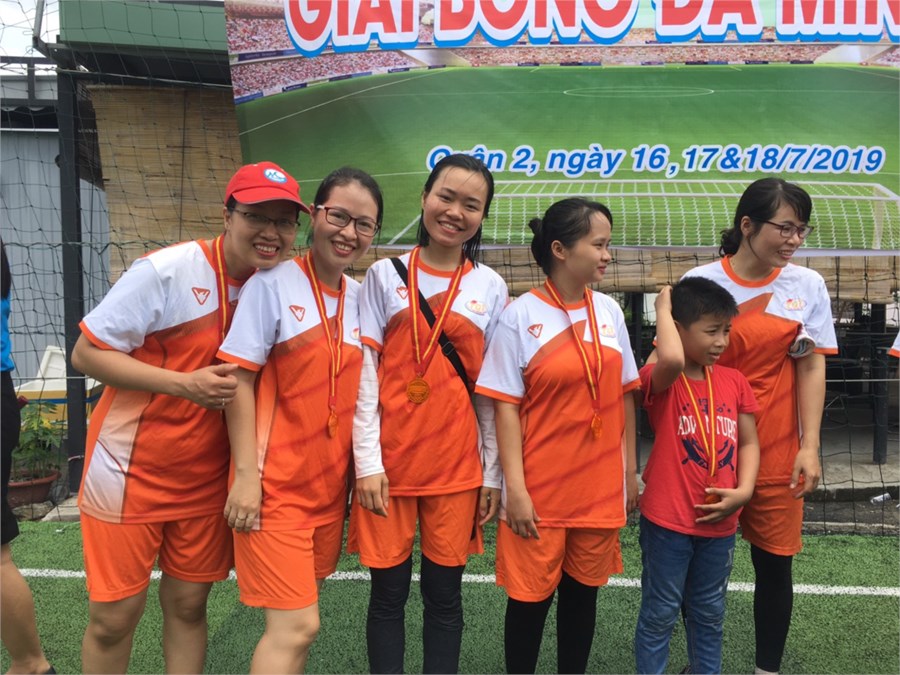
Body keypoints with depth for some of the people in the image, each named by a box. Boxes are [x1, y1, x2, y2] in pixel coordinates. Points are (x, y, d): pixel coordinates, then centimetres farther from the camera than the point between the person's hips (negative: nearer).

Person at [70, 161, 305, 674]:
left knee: (188, 605, 14)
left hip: (207, 474, 4)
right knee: (115, 616, 6)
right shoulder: (166, 270, -16)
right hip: (132, 470, -3)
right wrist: (184, 385, -23)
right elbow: (87, 353, -13)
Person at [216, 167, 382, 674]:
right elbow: (239, 380, -10)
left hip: (330, 484, 6)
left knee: (297, 619, 14)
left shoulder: (360, 297, 8)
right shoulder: (273, 283, -9)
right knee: (298, 625, -7)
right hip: (276, 484, -6)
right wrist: (246, 473, -13)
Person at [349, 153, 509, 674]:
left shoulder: (491, 288, 5)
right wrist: (367, 460, -8)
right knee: (389, 591, 9)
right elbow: (364, 373, -2)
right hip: (390, 458, 0)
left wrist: (493, 474, 4)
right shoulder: (385, 275, 2)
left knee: (445, 593, 11)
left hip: (457, 465, 1)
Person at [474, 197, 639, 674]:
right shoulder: (520, 316, -10)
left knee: (583, 589, 16)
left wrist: (630, 470, 10)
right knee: (531, 593, 8)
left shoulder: (609, 311, 4)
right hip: (540, 487, -4)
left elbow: (624, 396, 9)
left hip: (600, 486, 4)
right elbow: (506, 406, -10)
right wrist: (515, 487, -13)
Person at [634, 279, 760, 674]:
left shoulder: (735, 381, 3)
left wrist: (743, 491, -9)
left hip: (719, 523, 5)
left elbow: (748, 442, 8)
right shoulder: (661, 380, -13)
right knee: (659, 614, 10)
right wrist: (663, 306, -22)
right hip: (667, 521, -5)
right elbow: (673, 359, -38)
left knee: (709, 614, 22)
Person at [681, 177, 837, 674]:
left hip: (775, 450, 1)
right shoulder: (701, 281, -5)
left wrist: (810, 446, -4)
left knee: (774, 561, 8)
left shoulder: (808, 285, 1)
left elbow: (811, 369, 2)